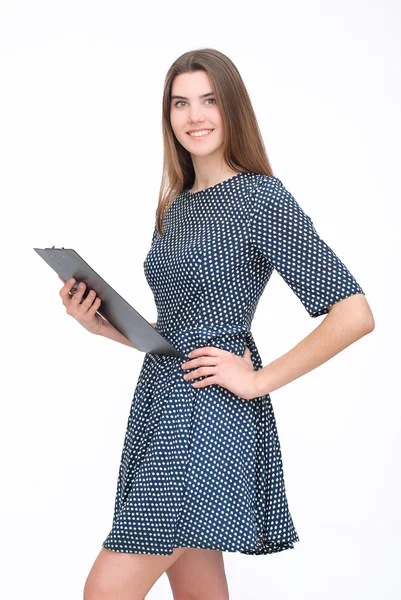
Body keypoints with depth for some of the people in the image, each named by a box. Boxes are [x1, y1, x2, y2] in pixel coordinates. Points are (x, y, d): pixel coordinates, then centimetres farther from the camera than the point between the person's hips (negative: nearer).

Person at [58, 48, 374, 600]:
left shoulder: (263, 199, -9)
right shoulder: (175, 207, 14)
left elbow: (354, 314, -15)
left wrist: (258, 381, -12)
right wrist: (102, 325, 5)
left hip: (211, 413, -8)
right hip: (162, 404, 8)